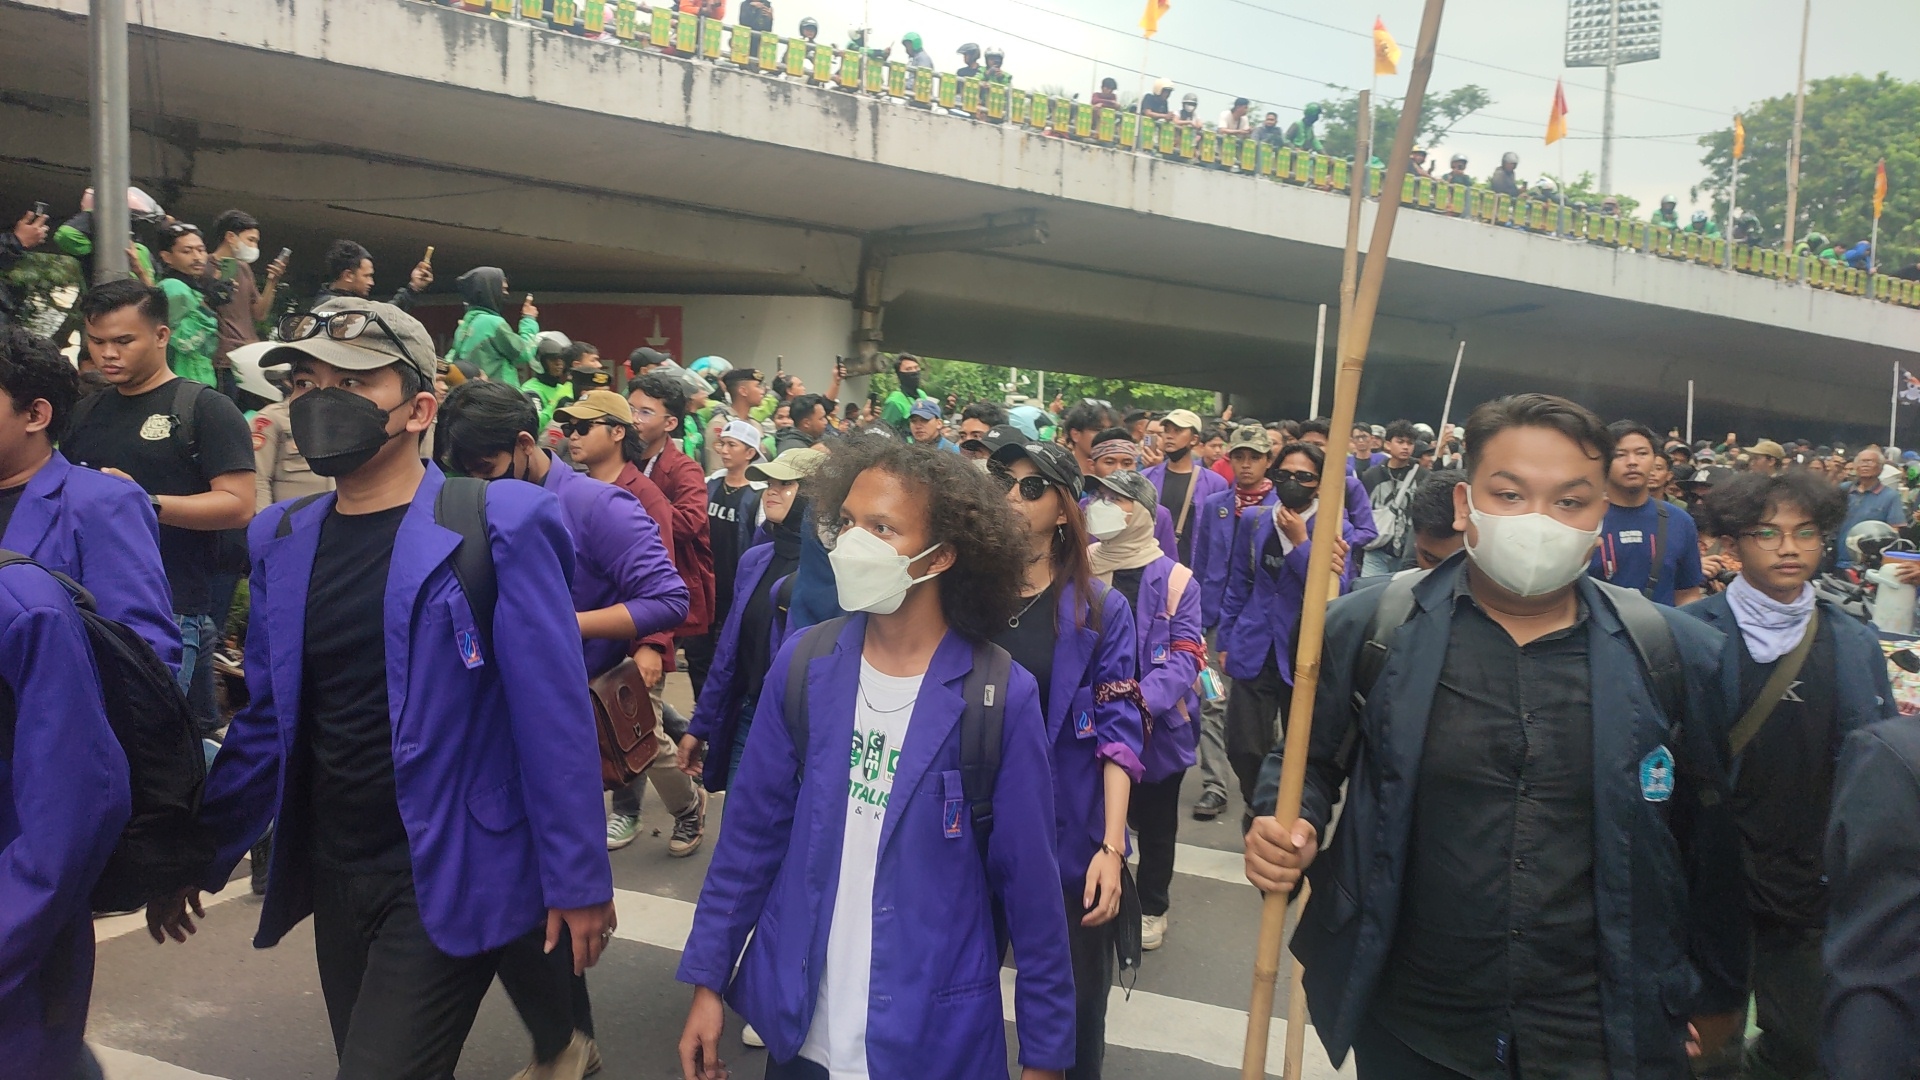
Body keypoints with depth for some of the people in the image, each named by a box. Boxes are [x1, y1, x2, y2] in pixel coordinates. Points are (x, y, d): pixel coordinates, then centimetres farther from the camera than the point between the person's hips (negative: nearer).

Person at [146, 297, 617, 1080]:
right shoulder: (281, 540, 5)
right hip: (333, 877, 6)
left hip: (450, 877, -6)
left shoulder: (495, 527, -14)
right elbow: (267, 721, 12)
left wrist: (578, 879, -13)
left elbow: (553, 715, -14)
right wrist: (199, 855, 13)